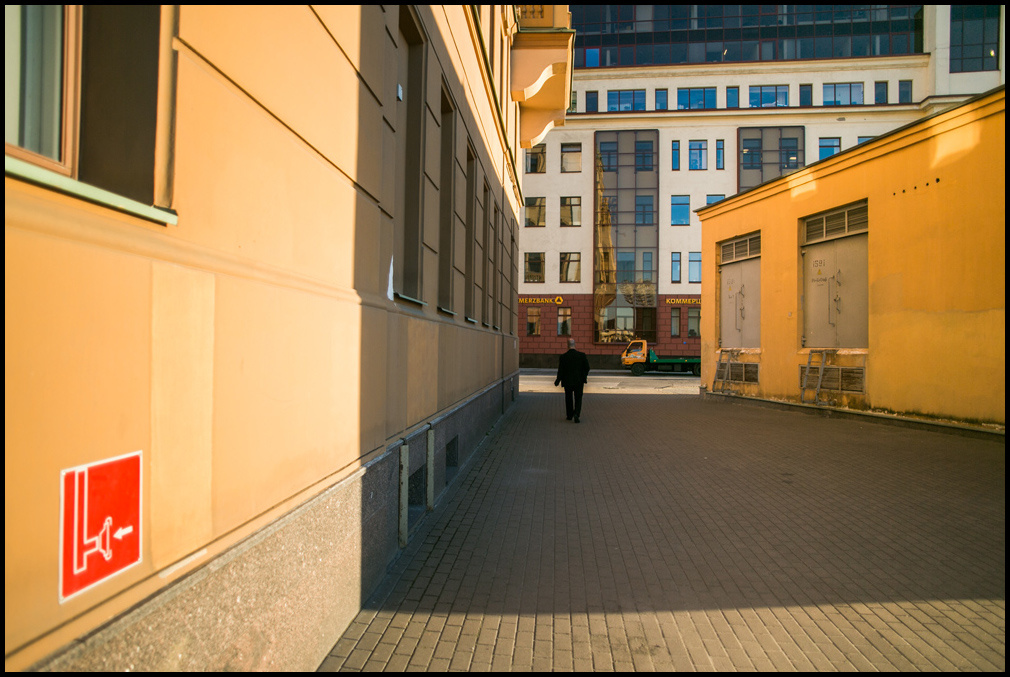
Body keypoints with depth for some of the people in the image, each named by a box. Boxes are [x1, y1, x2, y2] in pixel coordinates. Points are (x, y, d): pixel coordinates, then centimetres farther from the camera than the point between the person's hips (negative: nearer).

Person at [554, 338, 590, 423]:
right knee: (578, 399, 8)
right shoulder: (582, 355, -9)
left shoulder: (563, 357, -11)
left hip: (567, 381, 0)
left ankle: (569, 415, 27)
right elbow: (587, 367, -3)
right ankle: (576, 414, -13)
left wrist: (557, 381, 5)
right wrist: (584, 377, 16)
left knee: (568, 398, 18)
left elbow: (560, 371, -9)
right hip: (579, 382, 0)